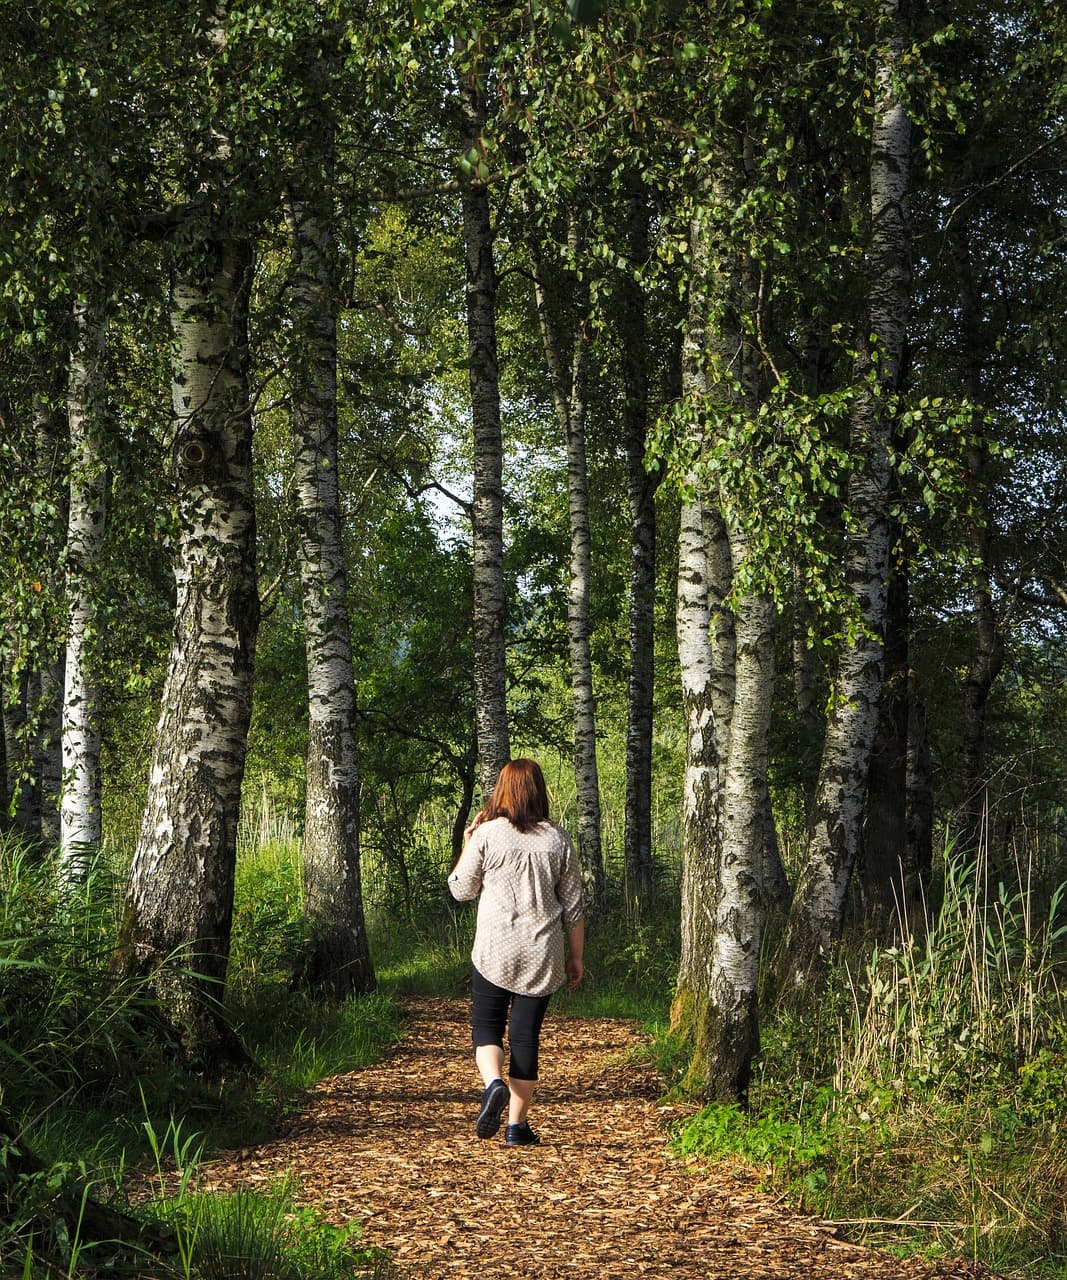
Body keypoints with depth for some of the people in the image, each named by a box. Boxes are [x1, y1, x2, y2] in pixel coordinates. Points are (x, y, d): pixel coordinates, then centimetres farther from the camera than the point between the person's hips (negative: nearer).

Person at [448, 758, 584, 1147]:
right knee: (526, 1036, 8)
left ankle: (493, 1083, -17)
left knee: (486, 1025, 12)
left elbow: (461, 889, 5)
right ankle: (517, 1125, 8)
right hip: (543, 955, 2)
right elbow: (573, 906, 6)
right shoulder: (558, 841, 2)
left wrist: (467, 842, 15)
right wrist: (575, 956, 15)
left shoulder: (487, 835, -6)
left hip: (494, 951, -2)